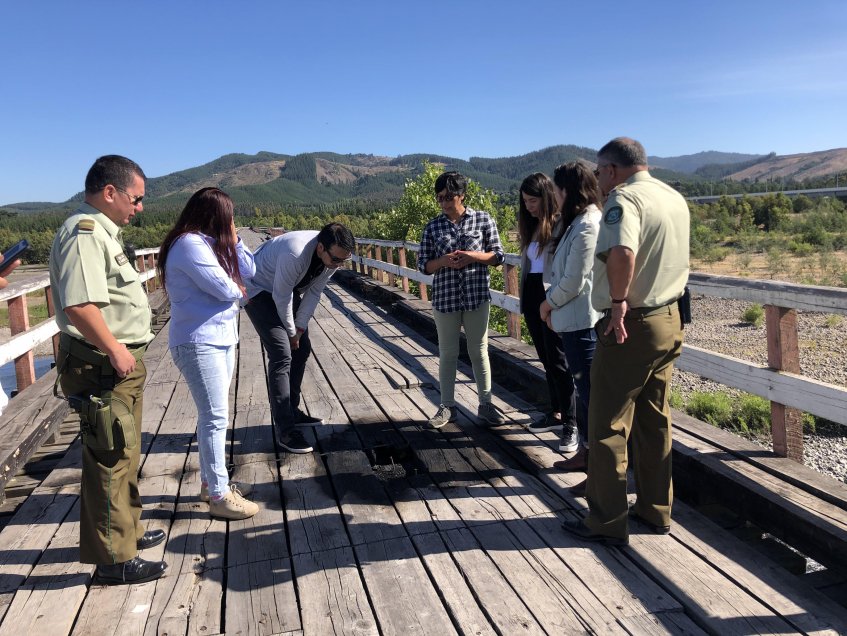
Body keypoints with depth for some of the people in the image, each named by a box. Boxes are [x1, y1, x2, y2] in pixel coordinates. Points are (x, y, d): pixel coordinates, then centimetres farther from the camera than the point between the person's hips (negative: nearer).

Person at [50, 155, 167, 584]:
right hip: (101, 367, -11)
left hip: (119, 363, 11)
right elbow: (78, 304, -30)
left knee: (124, 456, 21)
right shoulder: (84, 232, -17)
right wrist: (113, 349, -21)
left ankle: (126, 532, 38)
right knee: (110, 460, -1)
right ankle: (115, 559, 12)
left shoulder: (102, 231, 15)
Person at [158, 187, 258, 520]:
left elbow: (248, 271, 11)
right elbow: (225, 289, -21)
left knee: (211, 414, 15)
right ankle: (219, 496, 1)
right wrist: (239, 289, 1)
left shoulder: (211, 243, 13)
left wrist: (233, 239, 2)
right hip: (198, 342, -10)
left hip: (221, 338, 10)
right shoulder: (189, 244, -16)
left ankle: (210, 481, 27)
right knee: (215, 417, -7)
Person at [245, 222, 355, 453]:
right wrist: (291, 332, -13)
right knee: (282, 354, -16)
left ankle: (291, 411, 26)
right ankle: (284, 430, -11)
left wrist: (299, 329, -6)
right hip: (260, 290, -8)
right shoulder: (295, 254, -39)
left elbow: (313, 293, -5)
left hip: (289, 289, 8)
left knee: (301, 349, 10)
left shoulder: (333, 256, -16)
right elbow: (281, 298, -27)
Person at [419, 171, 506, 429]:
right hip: (444, 298, 1)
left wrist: (473, 256, -15)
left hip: (477, 296, -1)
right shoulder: (432, 227, 4)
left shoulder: (483, 220, 1)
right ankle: (447, 406, 20)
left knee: (479, 351, 7)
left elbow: (498, 256, 2)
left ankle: (485, 404, 19)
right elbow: (423, 265, 5)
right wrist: (443, 261, -15)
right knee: (447, 353, 9)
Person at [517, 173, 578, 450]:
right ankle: (556, 413, 28)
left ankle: (571, 425, 3)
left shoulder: (561, 224, -12)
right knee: (546, 359, 16)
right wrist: (524, 298, 17)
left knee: (558, 361, -5)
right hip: (532, 296, 8)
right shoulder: (531, 226, 14)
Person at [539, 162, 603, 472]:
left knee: (590, 391, 0)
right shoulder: (579, 222, 13)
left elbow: (573, 281, -20)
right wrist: (553, 303, 6)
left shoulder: (587, 226, -18)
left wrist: (549, 302, -5)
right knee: (584, 388, 17)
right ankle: (585, 451, 30)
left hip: (582, 321, -10)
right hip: (573, 320, 10)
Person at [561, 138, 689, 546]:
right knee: (655, 422, 17)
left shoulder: (624, 198, -16)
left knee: (608, 427, 2)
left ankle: (607, 522, 12)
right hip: (669, 321, 9)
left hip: (629, 327, -9)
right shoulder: (675, 198, 11)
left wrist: (618, 302, -24)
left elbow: (622, 253, -36)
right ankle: (656, 510, 29)